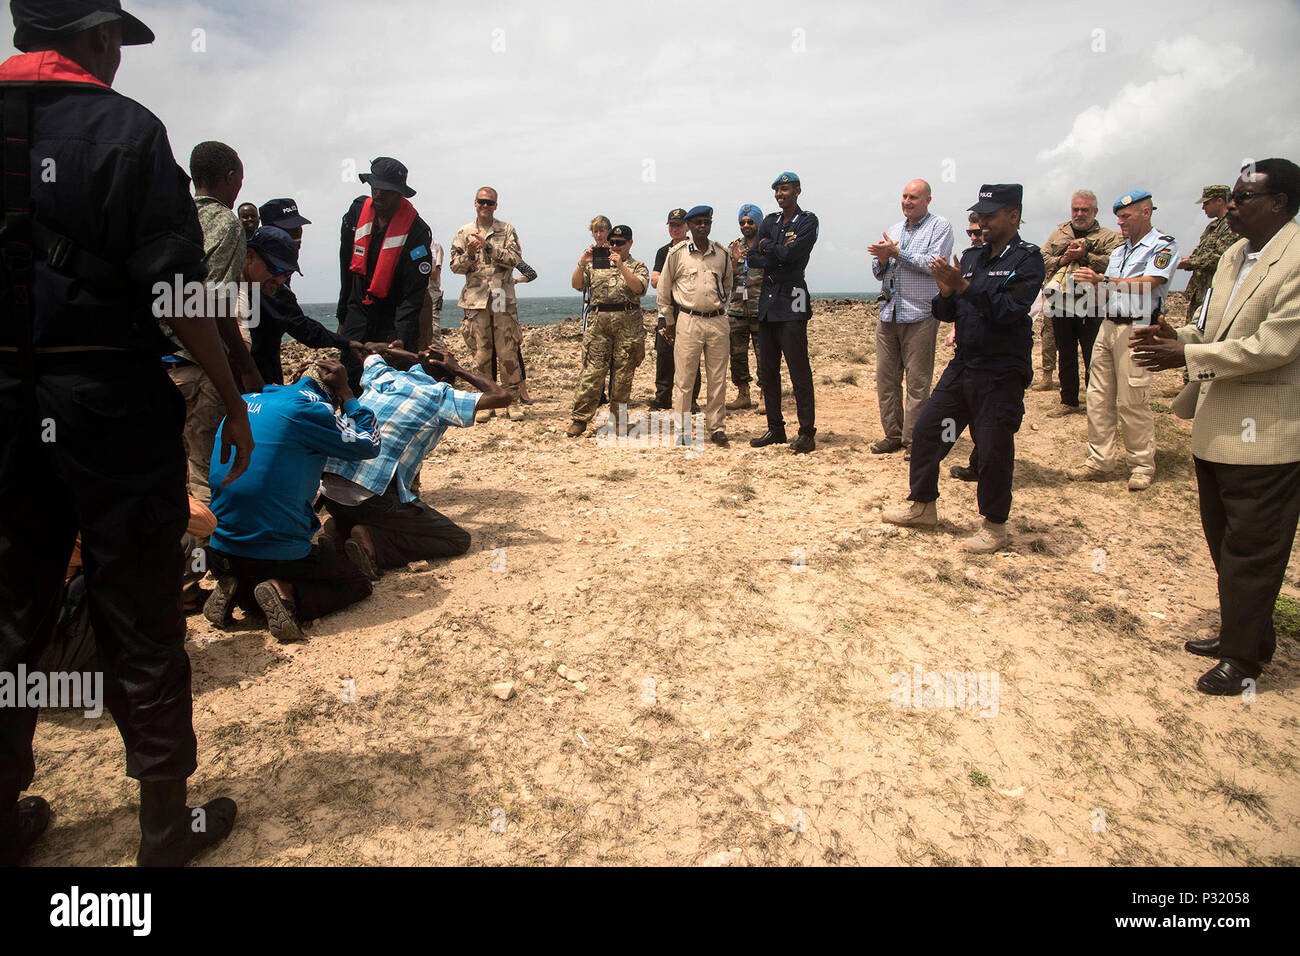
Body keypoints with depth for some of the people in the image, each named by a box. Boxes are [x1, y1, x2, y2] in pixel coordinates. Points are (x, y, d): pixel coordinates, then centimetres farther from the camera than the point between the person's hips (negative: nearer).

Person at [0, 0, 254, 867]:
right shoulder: (123, 129, -6)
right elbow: (178, 294, -13)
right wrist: (235, 401, -4)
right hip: (112, 405, -5)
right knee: (140, 626, 5)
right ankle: (168, 821, 18)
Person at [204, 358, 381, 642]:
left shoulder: (244, 403, 9)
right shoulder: (310, 410, -12)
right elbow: (369, 445, -1)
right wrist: (346, 393, 6)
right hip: (280, 553, -7)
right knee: (358, 583, 14)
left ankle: (234, 590, 4)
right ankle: (288, 595, -12)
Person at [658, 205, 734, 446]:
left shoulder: (722, 254, 9)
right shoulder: (677, 253, 1)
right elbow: (663, 290, 7)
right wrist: (669, 322, 8)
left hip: (718, 321, 3)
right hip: (688, 321, -3)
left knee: (718, 378, 5)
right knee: (684, 378, -2)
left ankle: (715, 427, 15)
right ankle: (682, 430, 6)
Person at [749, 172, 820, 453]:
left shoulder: (808, 221, -1)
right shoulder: (770, 222, 17)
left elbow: (791, 253, -15)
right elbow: (753, 259, 7)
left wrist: (768, 247, 1)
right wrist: (779, 255, -7)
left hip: (791, 303, -7)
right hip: (767, 302, 7)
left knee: (799, 371, -8)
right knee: (767, 371, 9)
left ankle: (807, 433, -3)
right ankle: (776, 429, 18)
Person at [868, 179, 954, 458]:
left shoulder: (940, 226, 1)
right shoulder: (893, 230, 19)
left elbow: (933, 264, -13)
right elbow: (877, 272, 17)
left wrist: (897, 252, -10)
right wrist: (883, 259, -5)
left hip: (919, 315, -6)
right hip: (888, 314, 6)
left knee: (917, 382, -4)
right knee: (885, 377, 6)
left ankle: (913, 440, 2)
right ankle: (893, 434, 15)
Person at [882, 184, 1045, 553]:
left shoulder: (1027, 258, -6)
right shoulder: (971, 257, 13)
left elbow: (1008, 309, -20)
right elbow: (948, 313, 12)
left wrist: (962, 285, -23)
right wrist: (946, 291, -9)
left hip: (1001, 373, -7)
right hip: (963, 365, 7)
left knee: (993, 449, -3)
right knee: (926, 430, 8)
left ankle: (994, 526, 13)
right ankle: (923, 506, 23)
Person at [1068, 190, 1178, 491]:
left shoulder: (1164, 246, -2)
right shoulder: (1119, 250, 21)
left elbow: (1145, 286, -17)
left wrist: (1102, 280, -23)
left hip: (1136, 329, -7)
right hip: (1108, 326, 7)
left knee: (1132, 401, -7)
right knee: (1098, 398, 4)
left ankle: (1142, 465, 5)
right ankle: (1100, 461, 11)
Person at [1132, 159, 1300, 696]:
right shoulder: (1235, 255, 12)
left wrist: (1187, 356, -21)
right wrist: (1181, 335, 1)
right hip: (1218, 425, 9)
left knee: (1250, 550, 2)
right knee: (1225, 543, 19)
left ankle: (1243, 659, 15)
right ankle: (1240, 635, 35)